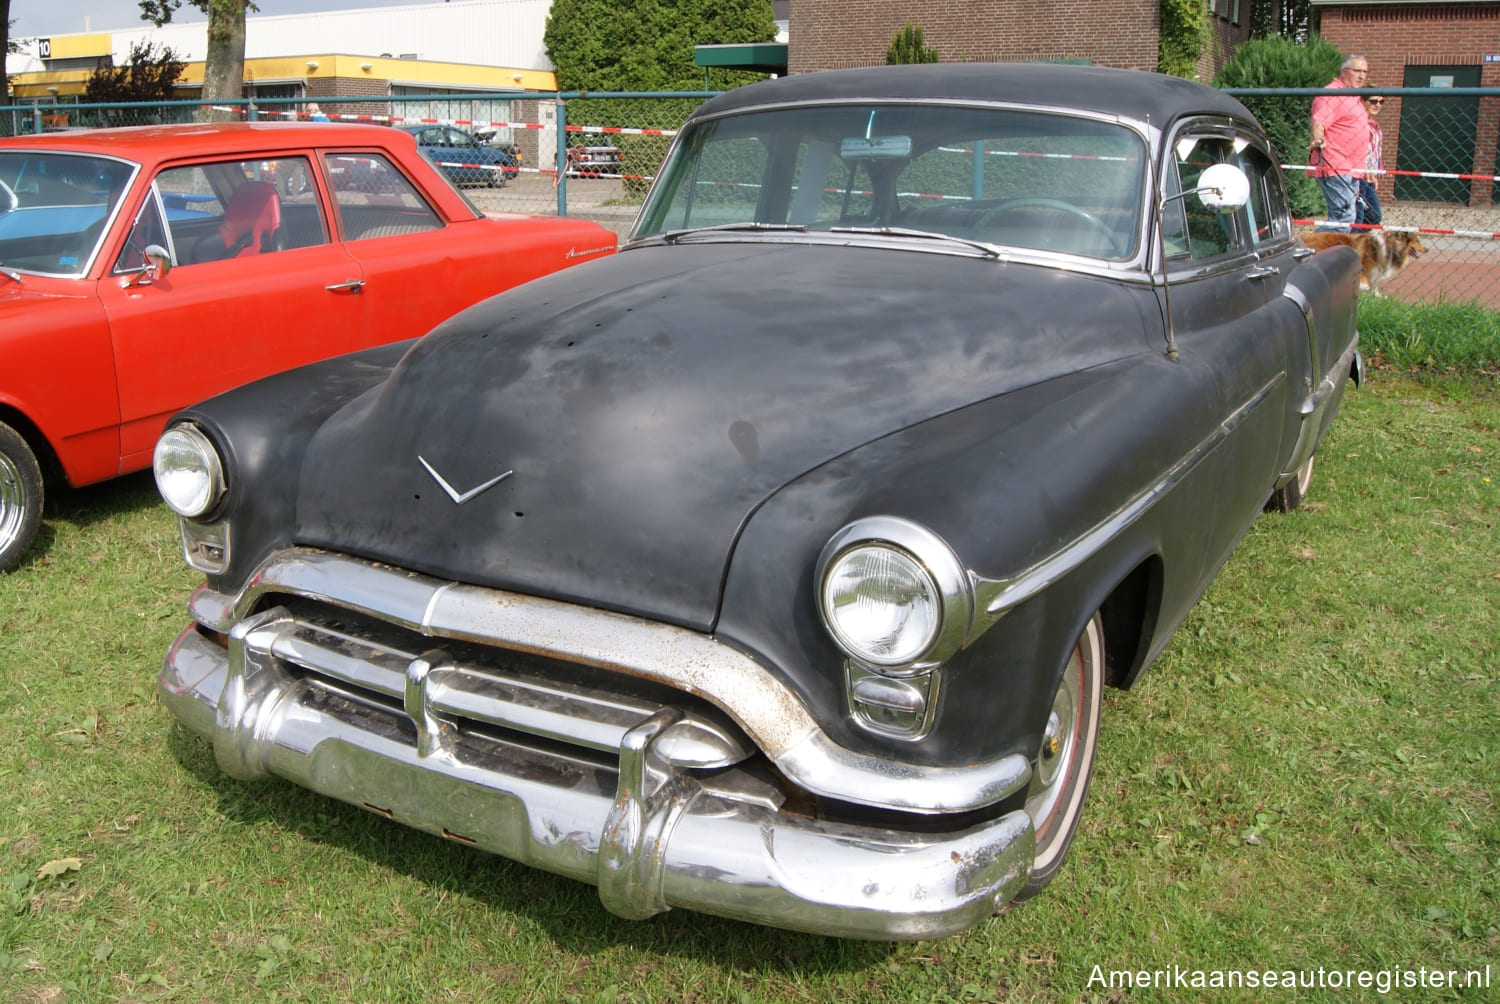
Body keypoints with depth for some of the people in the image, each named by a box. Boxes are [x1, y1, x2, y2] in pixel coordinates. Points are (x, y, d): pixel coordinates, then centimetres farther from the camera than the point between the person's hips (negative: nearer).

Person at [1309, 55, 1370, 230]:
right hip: (1335, 170, -10)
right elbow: (1318, 123, -24)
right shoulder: (1332, 94, -8)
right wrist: (1318, 141, -45)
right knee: (1344, 217, -18)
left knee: (1340, 218, 9)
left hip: (1350, 172, 10)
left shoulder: (1353, 98, 24)